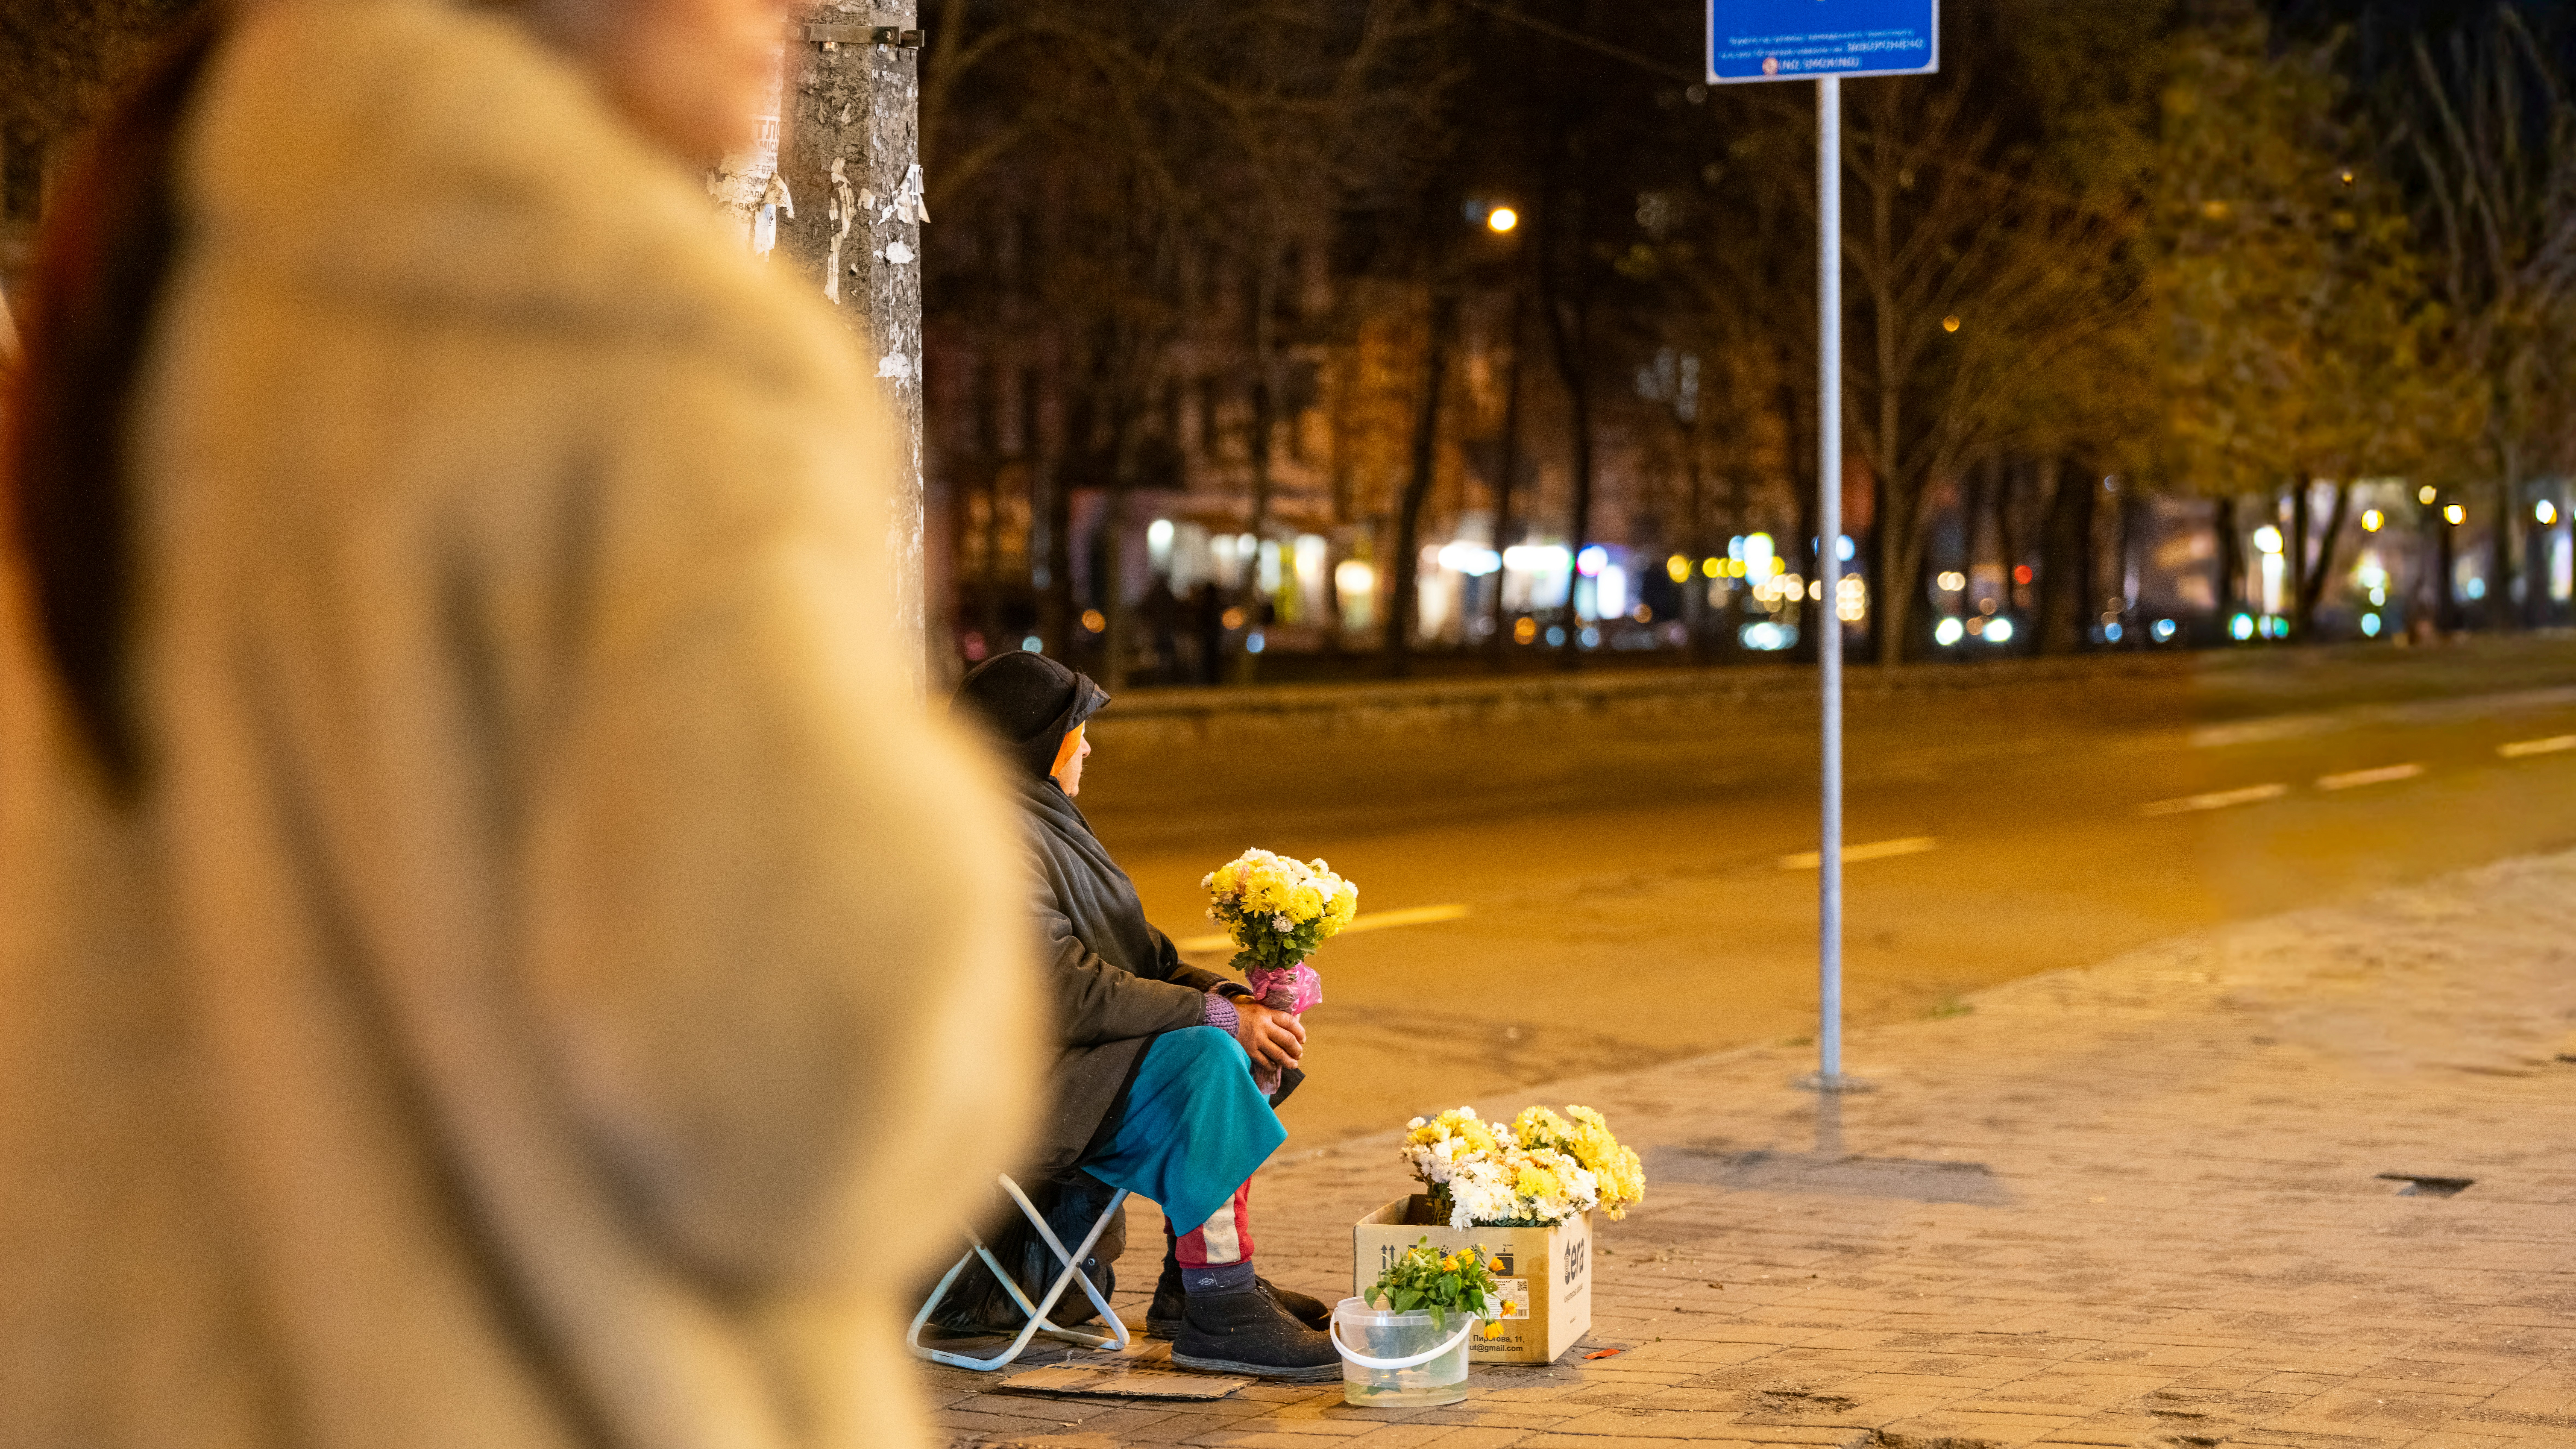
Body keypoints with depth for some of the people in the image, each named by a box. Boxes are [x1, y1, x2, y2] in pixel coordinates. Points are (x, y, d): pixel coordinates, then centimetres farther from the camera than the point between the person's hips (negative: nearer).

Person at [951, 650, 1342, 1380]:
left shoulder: (1047, 821, 16)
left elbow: (1134, 955, 15)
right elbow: (1068, 992, -24)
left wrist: (1226, 996, -3)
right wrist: (1217, 1013, -20)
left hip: (1065, 1053, 11)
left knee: (1257, 1045, 7)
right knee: (1209, 1059, -26)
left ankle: (1190, 1284, 9)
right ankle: (1218, 1316, -23)